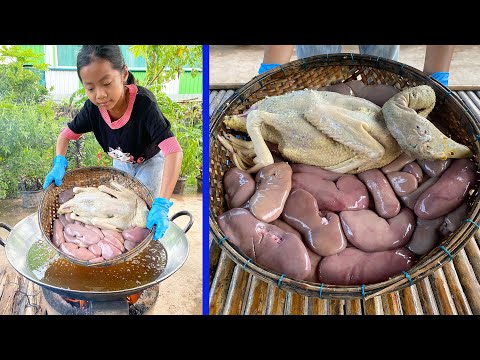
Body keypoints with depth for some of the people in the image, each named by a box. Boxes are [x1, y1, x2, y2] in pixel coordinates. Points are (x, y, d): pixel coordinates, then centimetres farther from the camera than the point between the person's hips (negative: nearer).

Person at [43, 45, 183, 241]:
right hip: (122, 161, 4)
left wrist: (161, 204, -58)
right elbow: (66, 134, -8)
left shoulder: (144, 104, -42)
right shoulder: (92, 108, -27)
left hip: (151, 160, -4)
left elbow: (174, 151, -51)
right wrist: (59, 164, -28)